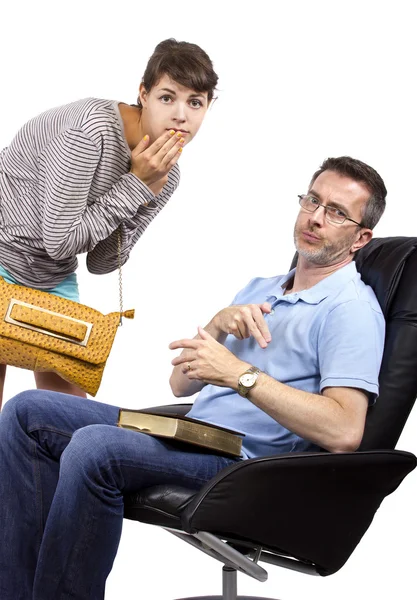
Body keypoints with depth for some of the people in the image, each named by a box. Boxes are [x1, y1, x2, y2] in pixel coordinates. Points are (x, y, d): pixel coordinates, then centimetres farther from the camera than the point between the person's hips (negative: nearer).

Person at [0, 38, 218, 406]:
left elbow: (100, 263, -2)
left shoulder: (166, 176, -5)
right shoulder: (92, 128, -27)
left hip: (55, 279, 7)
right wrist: (135, 184, -24)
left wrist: (149, 193, -15)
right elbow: (59, 241, -25)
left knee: (68, 400, 4)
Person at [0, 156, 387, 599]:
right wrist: (219, 324, 0)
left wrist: (240, 374, -21)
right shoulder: (259, 288, 22)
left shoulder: (352, 309, -5)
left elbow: (345, 432, -21)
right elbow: (182, 385, 20)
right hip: (191, 430, 9)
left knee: (93, 447, -33)